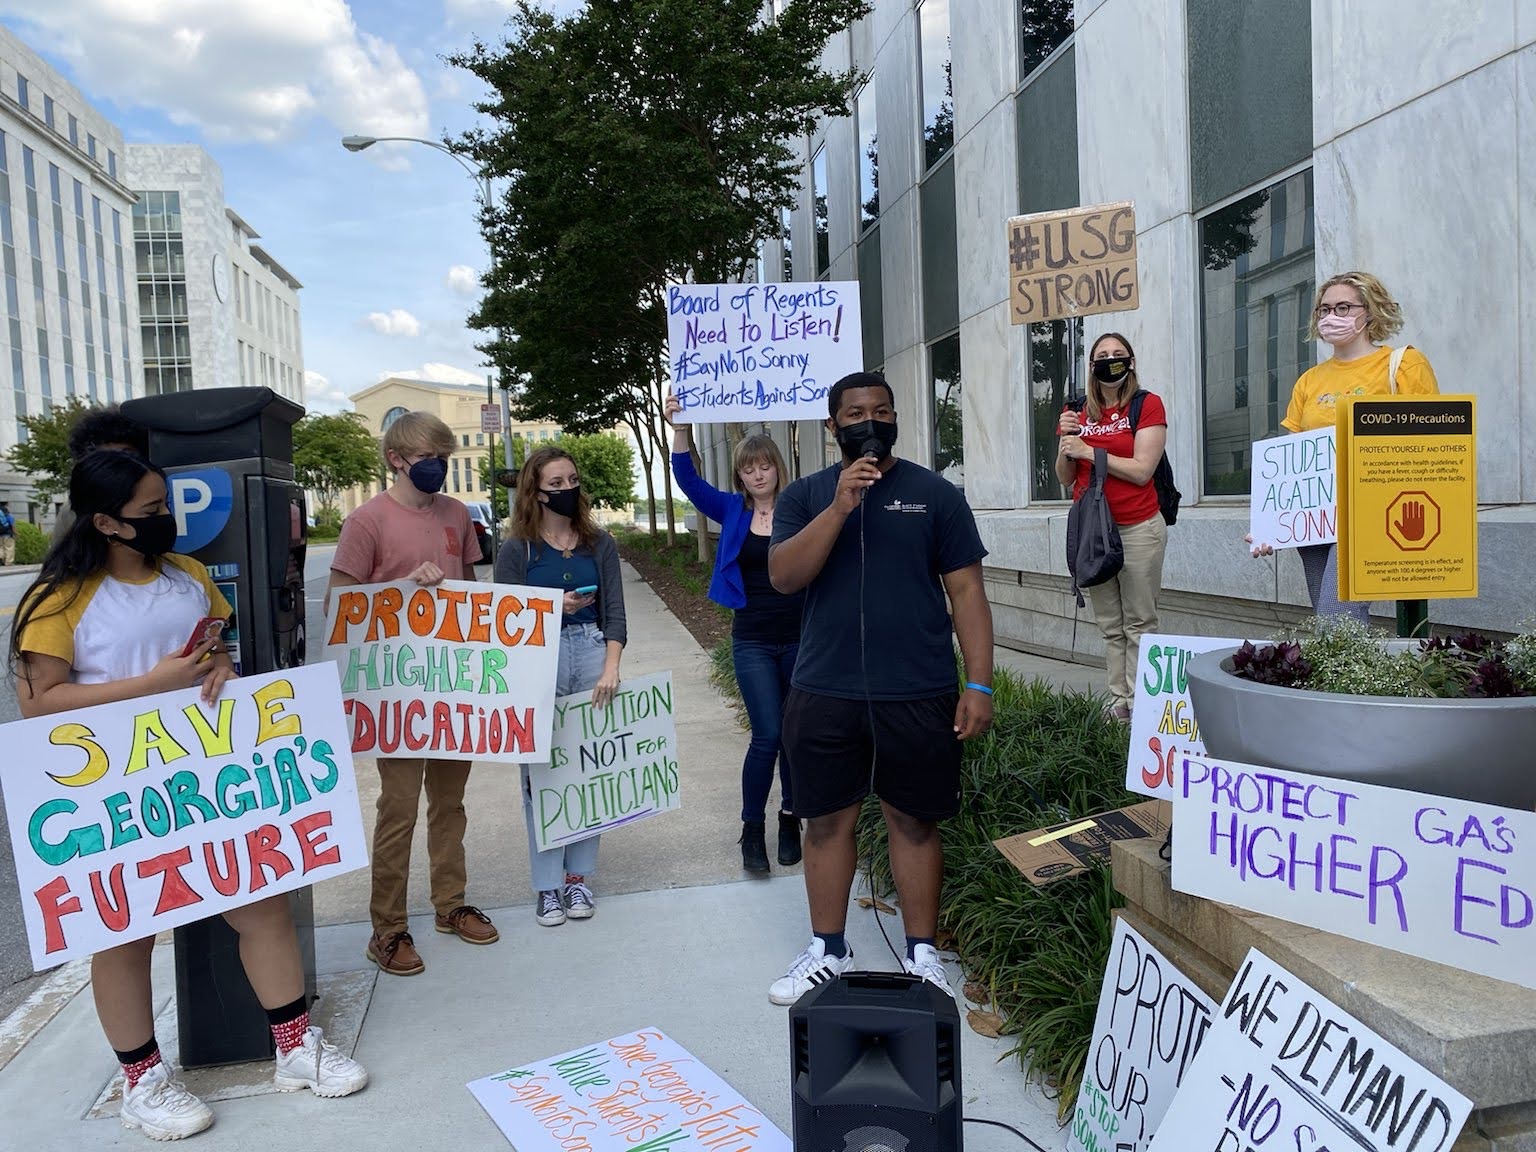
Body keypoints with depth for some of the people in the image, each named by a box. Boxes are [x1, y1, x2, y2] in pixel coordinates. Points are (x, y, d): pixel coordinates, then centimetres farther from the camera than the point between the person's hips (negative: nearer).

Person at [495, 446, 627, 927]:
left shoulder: (599, 544, 7)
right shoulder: (517, 550, 1)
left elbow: (614, 612, 1)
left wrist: (610, 669, -12)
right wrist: (552, 608, -15)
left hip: (591, 656, 2)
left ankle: (578, 876, 19)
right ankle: (547, 884, 14)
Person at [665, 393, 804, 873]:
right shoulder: (732, 511, 2)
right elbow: (689, 480, -7)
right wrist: (680, 427, -19)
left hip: (800, 639, 0)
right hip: (753, 643, 0)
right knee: (767, 735, -5)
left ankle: (790, 820, 27)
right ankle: (752, 830, 11)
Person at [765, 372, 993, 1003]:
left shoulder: (935, 493, 2)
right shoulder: (805, 496, 6)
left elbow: (966, 591, 1)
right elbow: (784, 576, -8)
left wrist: (978, 683, -6)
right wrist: (840, 507, -18)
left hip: (918, 695, -1)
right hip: (823, 694, 2)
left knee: (914, 821, 9)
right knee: (827, 821, 11)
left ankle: (922, 953, 25)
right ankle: (826, 950, 28)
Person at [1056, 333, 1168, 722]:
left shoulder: (1147, 405, -3)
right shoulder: (1080, 412, 11)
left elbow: (1141, 470, -12)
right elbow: (1066, 478, 11)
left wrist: (1088, 450, -12)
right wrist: (1065, 441, -7)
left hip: (1137, 529, -5)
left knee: (1139, 623, -2)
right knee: (1110, 626, 8)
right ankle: (1118, 699, 14)